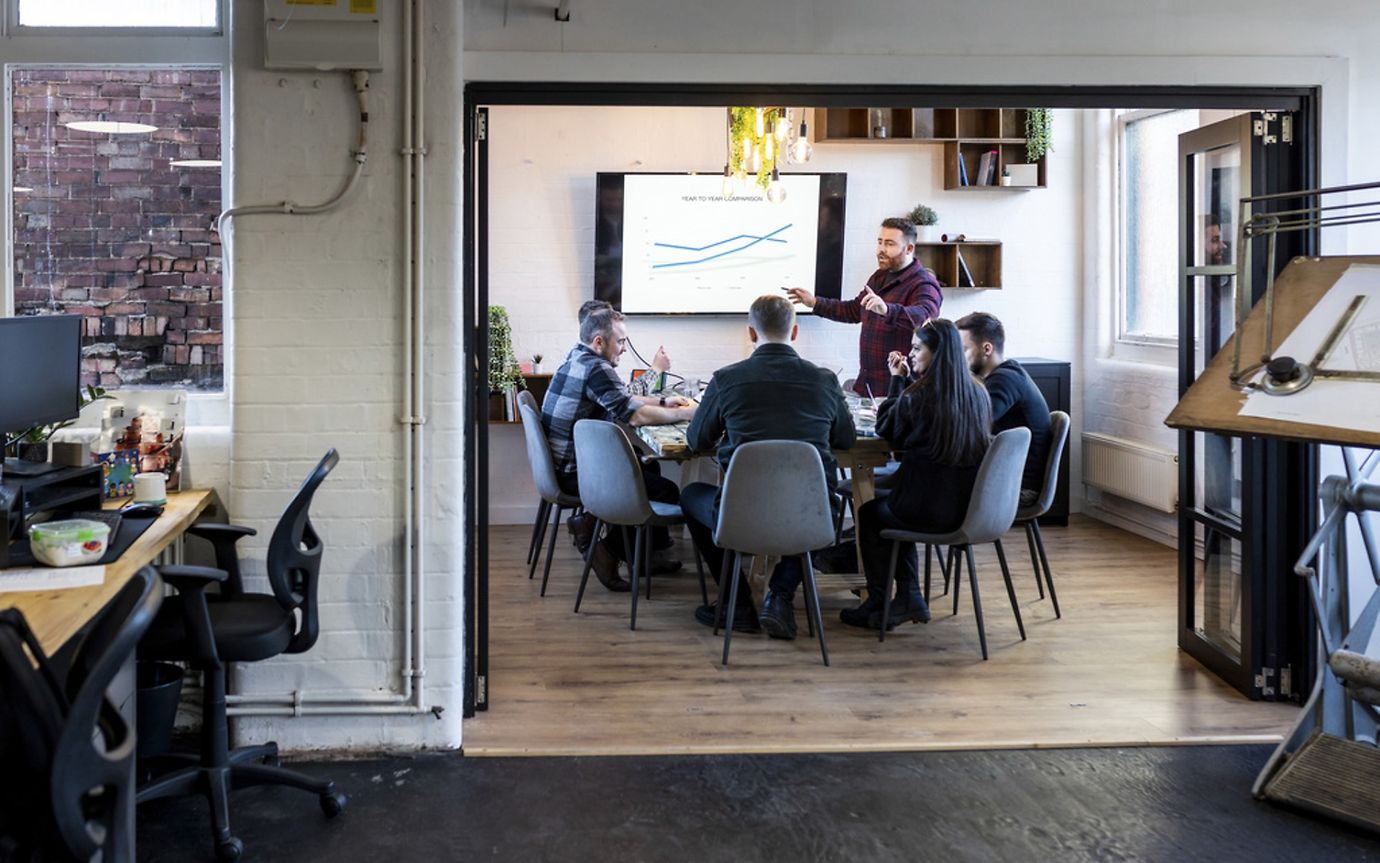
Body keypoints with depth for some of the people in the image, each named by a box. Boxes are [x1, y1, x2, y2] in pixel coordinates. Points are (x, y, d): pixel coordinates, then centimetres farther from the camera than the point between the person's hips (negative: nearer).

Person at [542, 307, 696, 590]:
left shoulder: (578, 357, 12)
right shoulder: (595, 368, -20)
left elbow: (621, 400, 22)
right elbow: (634, 415, -22)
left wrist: (663, 402, 12)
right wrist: (687, 413, -11)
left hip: (562, 462, 11)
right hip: (574, 473, -11)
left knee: (649, 468, 24)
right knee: (667, 491, -11)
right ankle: (610, 550, -1)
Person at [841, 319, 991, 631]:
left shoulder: (916, 397, -16)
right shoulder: (977, 393, 3)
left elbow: (886, 429, 3)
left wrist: (897, 380, 11)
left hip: (930, 511, -7)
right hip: (969, 508, 7)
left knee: (869, 513, 24)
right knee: (891, 506, 32)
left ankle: (877, 603, 31)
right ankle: (909, 599, 27)